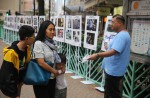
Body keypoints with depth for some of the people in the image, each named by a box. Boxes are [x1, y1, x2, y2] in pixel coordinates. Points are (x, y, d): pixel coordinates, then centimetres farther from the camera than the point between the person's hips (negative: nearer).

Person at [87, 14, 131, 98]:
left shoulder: (121, 36, -22)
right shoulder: (122, 34, 13)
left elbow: (114, 51, -33)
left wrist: (97, 55, -36)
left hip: (114, 71, -11)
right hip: (114, 70, 11)